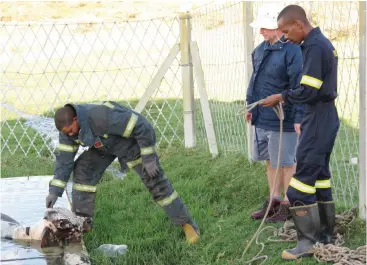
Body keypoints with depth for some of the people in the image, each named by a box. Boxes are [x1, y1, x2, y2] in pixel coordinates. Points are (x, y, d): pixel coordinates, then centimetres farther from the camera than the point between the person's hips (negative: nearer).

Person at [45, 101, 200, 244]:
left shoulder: (102, 117, -43)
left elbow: (143, 128, -36)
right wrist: (54, 191, -16)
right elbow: (64, 159, -12)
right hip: (105, 145, 7)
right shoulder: (67, 125, -21)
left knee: (155, 182, -10)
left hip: (132, 141, -6)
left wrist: (148, 159, -30)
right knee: (83, 169, -8)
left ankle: (186, 223, -1)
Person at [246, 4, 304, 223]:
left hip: (283, 120, -8)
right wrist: (251, 106, 23)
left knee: (286, 163, 2)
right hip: (262, 118, 8)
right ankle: (273, 201, 27)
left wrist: (298, 118, -22)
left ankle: (287, 206, 11)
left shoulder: (292, 51, -18)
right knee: (271, 161, 16)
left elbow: (298, 87, -20)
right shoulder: (261, 49, 9)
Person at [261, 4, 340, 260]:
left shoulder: (314, 46, -18)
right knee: (320, 176, 14)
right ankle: (326, 235, 20)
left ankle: (309, 241, -5)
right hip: (326, 118, 10)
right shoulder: (324, 43, 14)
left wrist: (282, 97, -6)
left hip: (318, 120, -10)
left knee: (302, 182, -8)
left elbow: (308, 92, -21)